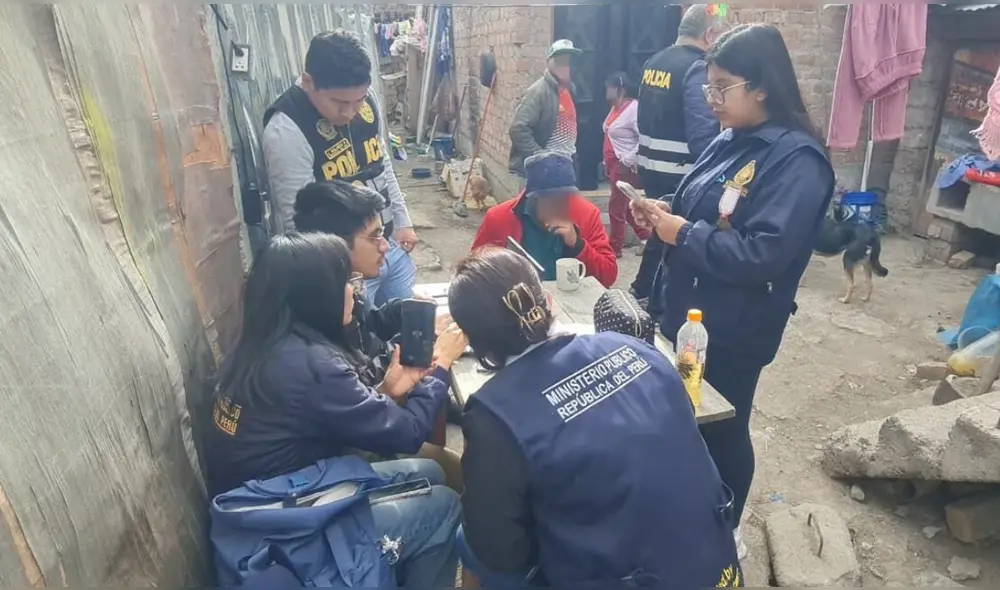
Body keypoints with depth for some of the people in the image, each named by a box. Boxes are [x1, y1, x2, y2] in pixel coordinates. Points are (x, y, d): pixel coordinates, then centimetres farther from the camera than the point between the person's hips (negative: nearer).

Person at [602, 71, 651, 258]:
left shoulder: (634, 108, -18)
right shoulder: (616, 108, 10)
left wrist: (626, 161, -23)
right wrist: (607, 162, 15)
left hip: (624, 166, -9)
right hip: (614, 164, 9)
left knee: (616, 207, 0)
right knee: (625, 206, 17)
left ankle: (615, 247, 13)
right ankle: (647, 237, 30)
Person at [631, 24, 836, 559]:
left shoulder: (797, 159, -20)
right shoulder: (730, 141, 6)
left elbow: (763, 255, -28)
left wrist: (683, 233, -21)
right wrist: (666, 214, -4)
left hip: (732, 333, -8)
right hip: (687, 314, 8)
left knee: (721, 432, 11)